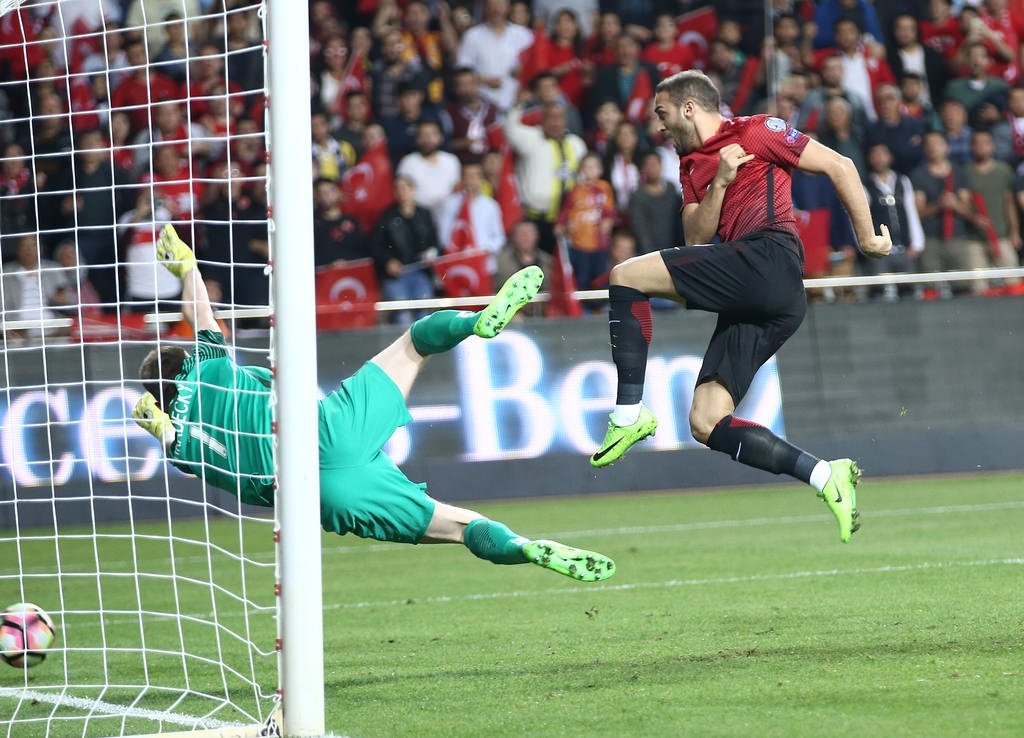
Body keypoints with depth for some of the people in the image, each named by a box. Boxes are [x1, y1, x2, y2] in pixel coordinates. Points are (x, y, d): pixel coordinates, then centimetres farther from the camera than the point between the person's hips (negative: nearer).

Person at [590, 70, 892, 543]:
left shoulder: (754, 132, 7)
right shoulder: (692, 164, 28)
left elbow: (838, 165, 5)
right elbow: (696, 239, 15)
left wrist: (867, 238, 4)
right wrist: (720, 183, 0)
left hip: (769, 258, -9)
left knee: (627, 276, -16)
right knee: (705, 423, -2)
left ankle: (629, 412, -17)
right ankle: (826, 477, -7)